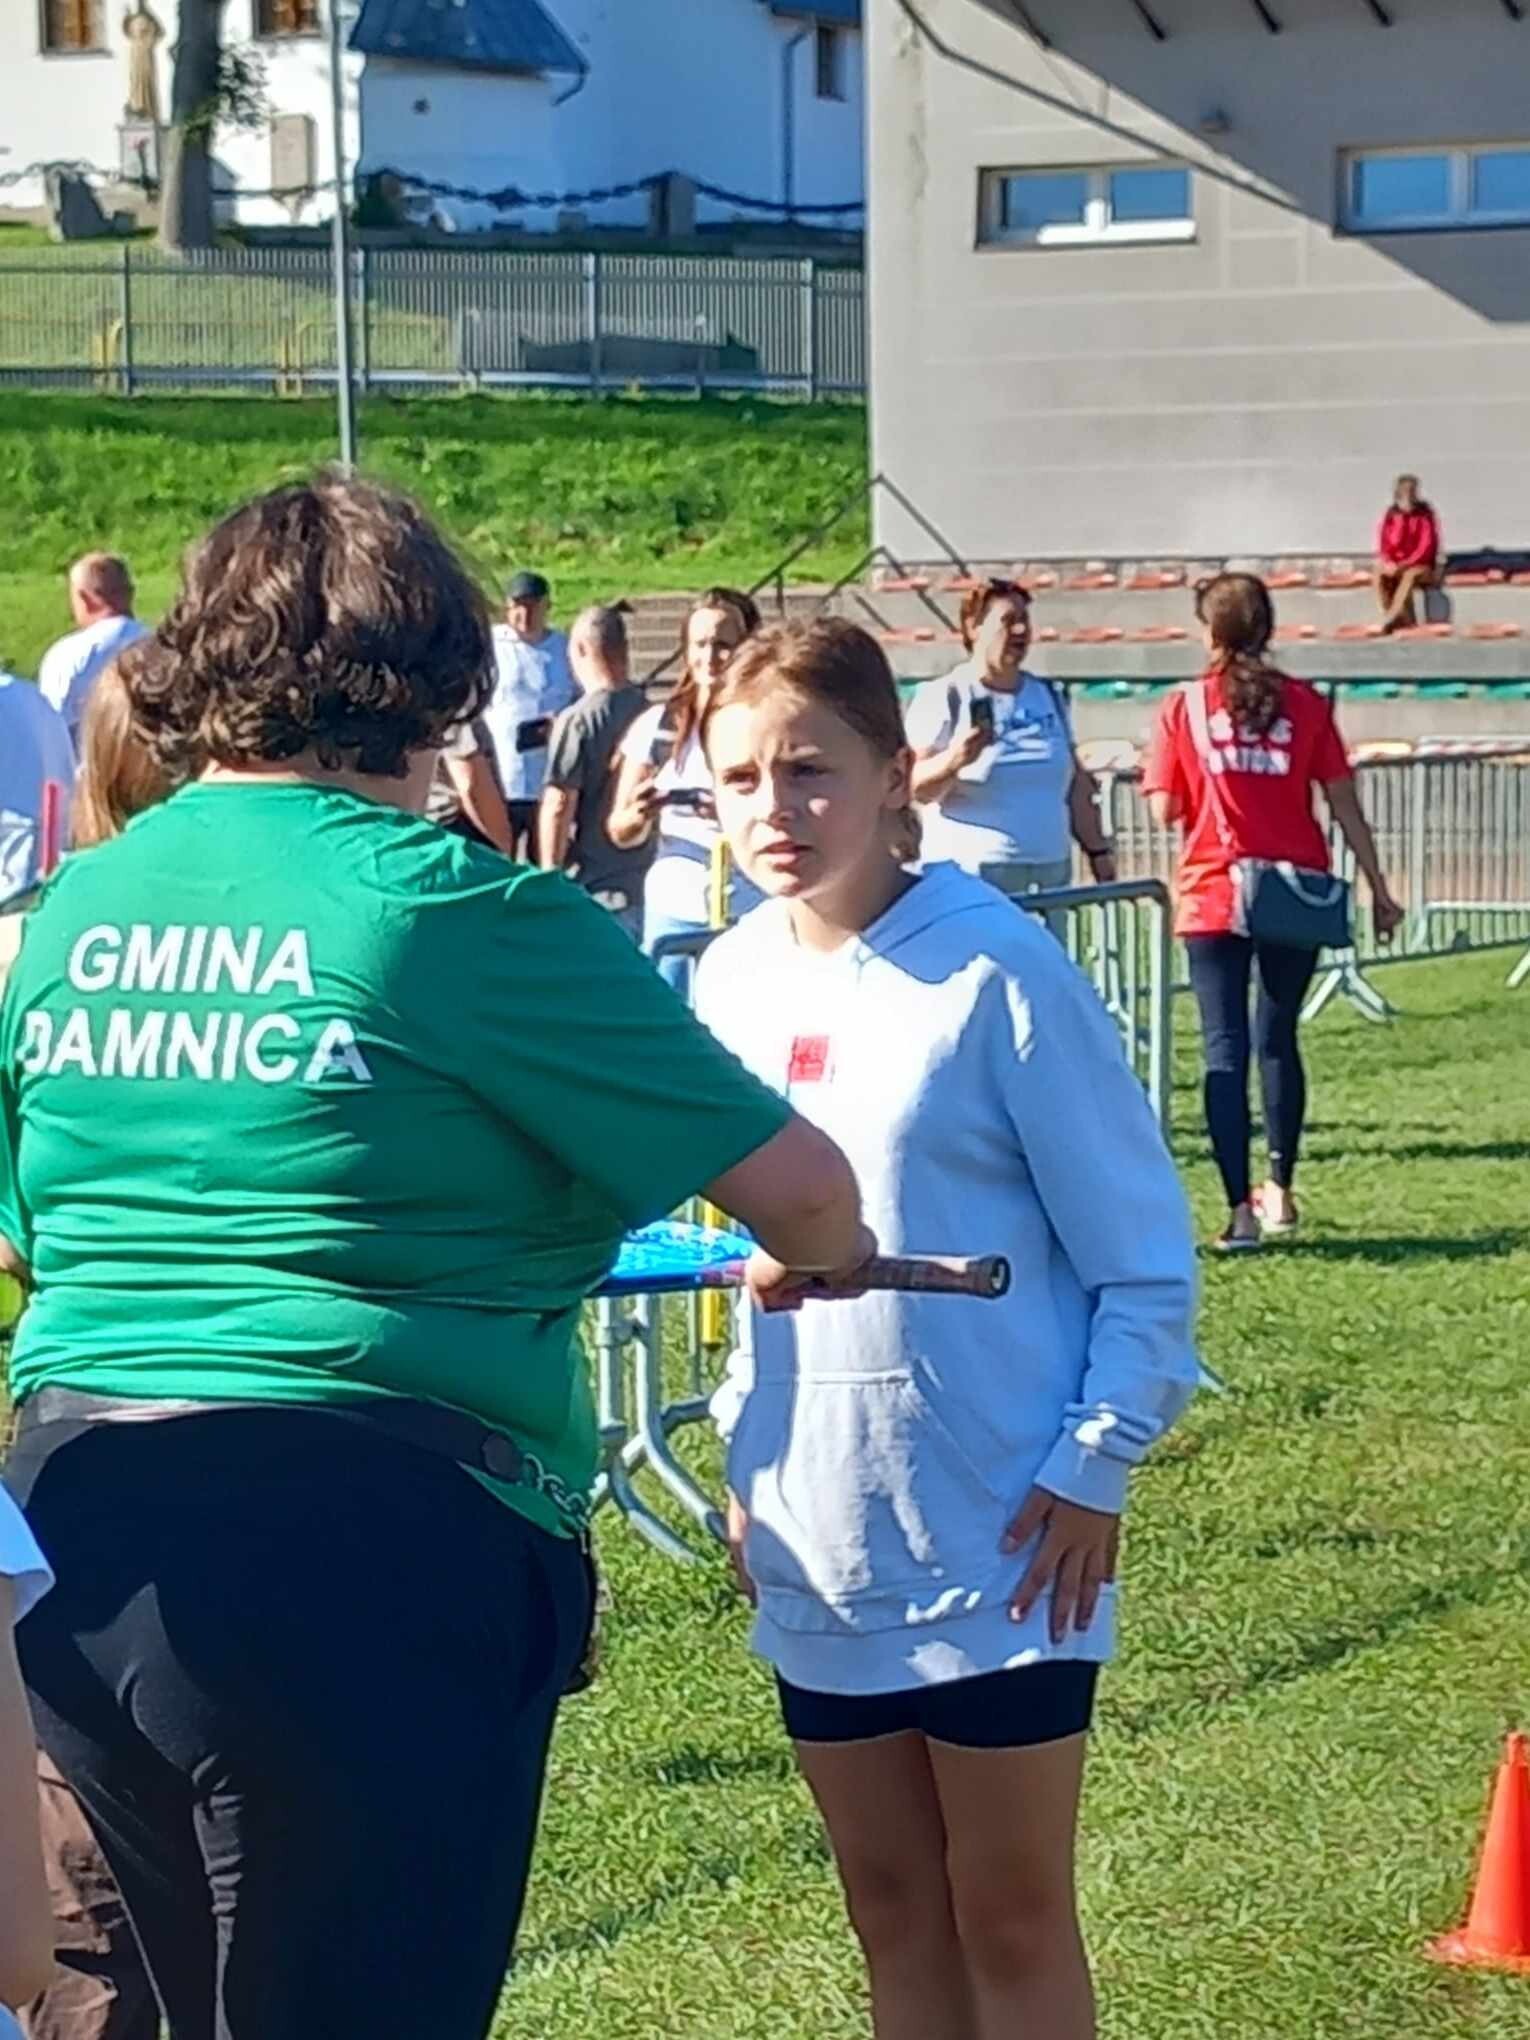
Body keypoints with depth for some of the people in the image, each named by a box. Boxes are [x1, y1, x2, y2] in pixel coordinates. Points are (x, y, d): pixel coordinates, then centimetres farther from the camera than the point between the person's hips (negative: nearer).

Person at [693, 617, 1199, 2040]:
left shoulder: (994, 970, -14)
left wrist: (1093, 1468, -14)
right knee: (893, 1911, 15)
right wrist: (745, 1451, 13)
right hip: (817, 1542, 5)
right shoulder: (733, 980, 3)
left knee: (1011, 1920, 5)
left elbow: (1145, 1256, -10)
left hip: (998, 1542, -5)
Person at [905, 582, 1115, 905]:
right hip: (969, 876, -6)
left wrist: (1098, 852, 16)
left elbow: (1077, 785, 21)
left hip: (1049, 875, 6)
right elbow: (915, 787, -11)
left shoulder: (1048, 697, 17)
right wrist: (953, 759, -30)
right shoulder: (943, 698, -3)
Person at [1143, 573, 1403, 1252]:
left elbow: (1165, 809, -4)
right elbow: (1345, 806, 2)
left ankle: (1240, 1210, -6)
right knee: (1278, 1039, 16)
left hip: (1212, 893, -2)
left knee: (1225, 1049, 0)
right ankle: (1279, 1191, 22)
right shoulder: (1304, 704, 2)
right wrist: (1378, 889, 8)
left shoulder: (1183, 708, -1)